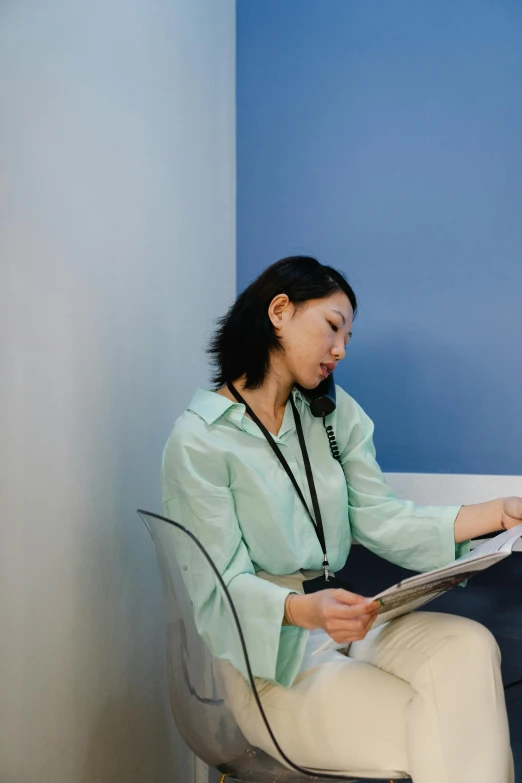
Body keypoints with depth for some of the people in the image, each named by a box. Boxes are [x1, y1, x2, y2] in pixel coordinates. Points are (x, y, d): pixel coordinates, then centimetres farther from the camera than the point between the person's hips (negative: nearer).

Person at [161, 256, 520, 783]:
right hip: (265, 658, -6)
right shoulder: (198, 441, -9)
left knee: (470, 647, -24)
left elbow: (380, 522, 3)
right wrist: (304, 611, -35)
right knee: (440, 735, -25)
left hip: (340, 619, 6)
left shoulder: (335, 414, 11)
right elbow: (225, 583, -14)